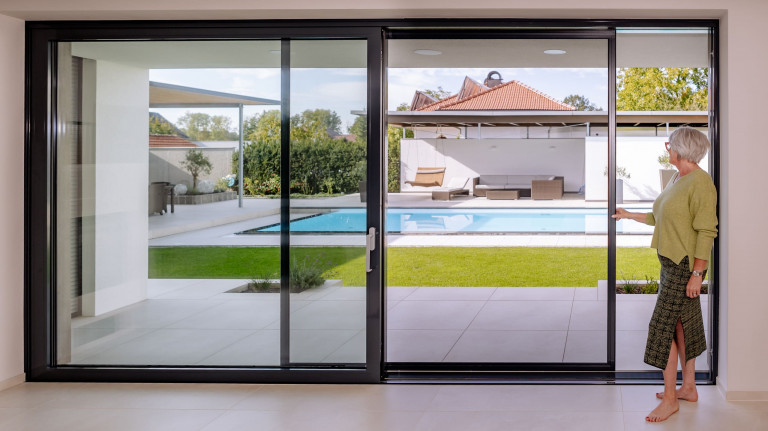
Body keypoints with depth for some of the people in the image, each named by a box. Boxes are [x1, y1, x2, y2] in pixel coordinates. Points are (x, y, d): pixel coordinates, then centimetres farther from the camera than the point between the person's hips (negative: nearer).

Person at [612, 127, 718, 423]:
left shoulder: (700, 182, -17)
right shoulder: (676, 180, 12)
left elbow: (706, 232, -20)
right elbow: (660, 218, 23)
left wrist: (697, 273, -22)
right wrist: (629, 215, 32)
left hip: (685, 265, -9)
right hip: (672, 263, 9)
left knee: (663, 326, -8)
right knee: (683, 325, 15)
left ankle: (670, 399, -1)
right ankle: (688, 387, 25)